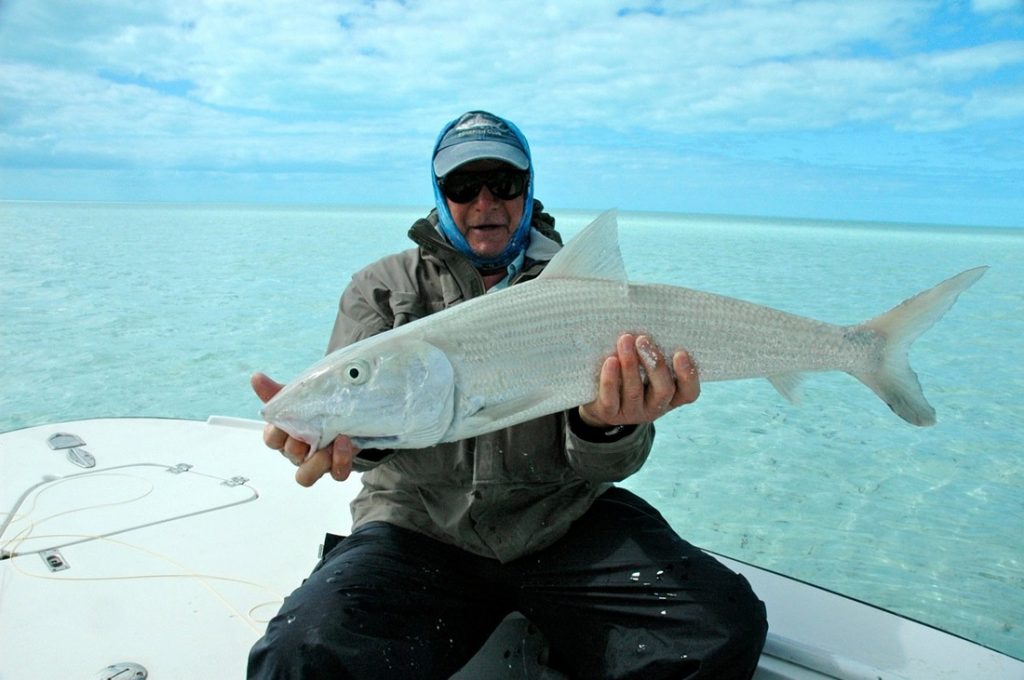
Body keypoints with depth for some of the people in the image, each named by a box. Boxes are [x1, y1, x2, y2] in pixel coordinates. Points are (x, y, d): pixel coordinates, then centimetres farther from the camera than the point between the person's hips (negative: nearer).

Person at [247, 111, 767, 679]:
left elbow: (606, 466, 0)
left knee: (725, 628, -20)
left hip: (565, 522, 1)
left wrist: (607, 425, -25)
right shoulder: (384, 286, 10)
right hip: (420, 526, 0)